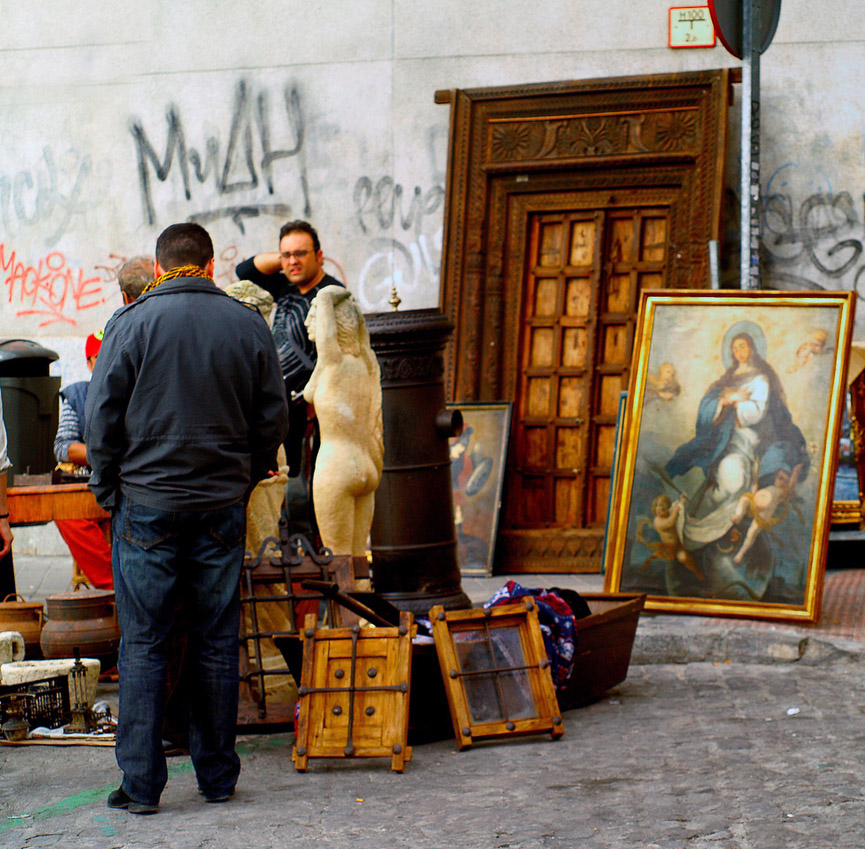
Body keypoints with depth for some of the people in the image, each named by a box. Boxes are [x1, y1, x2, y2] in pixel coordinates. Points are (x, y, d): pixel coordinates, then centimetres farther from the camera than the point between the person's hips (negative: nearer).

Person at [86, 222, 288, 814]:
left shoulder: (133, 322, -5)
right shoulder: (249, 325, 3)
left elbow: (102, 416, -3)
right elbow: (273, 419, 6)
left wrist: (108, 492, 7)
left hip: (147, 504, -2)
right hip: (223, 505, 3)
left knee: (143, 645, 3)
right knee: (217, 643, 10)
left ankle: (142, 783, 3)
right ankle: (218, 776, 16)